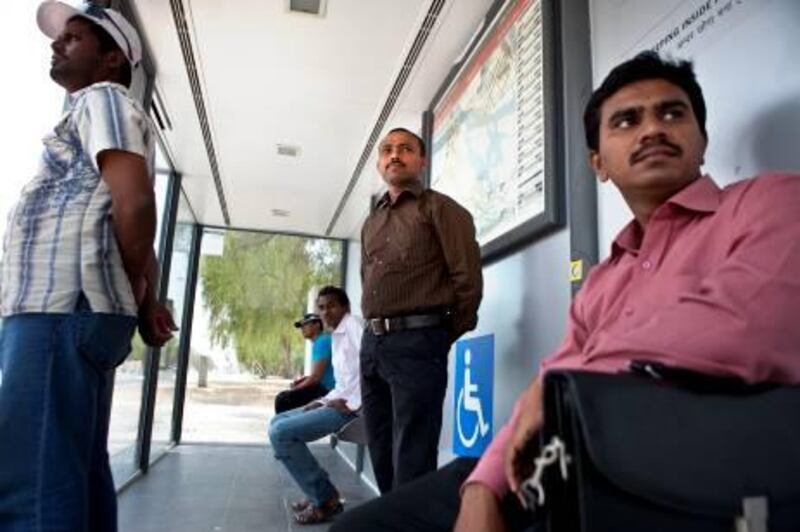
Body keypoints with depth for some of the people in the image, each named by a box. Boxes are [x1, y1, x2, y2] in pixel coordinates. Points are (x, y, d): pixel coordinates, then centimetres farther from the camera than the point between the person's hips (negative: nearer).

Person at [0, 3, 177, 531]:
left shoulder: (101, 98, 2)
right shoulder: (95, 113, 31)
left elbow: (134, 202, -16)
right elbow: (140, 245, 27)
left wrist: (136, 290, -4)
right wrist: (147, 301, 15)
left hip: (61, 307, -10)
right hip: (70, 311, 10)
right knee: (79, 471, 12)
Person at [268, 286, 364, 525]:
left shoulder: (354, 325, -8)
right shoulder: (337, 336, 21)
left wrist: (353, 403, -23)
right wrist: (324, 400, 6)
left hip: (354, 405, -10)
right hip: (342, 400, 10)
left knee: (281, 433, -16)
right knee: (278, 422, 15)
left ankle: (326, 500, -6)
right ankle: (320, 494, 12)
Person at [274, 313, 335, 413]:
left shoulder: (322, 342, -15)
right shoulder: (323, 340, 17)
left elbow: (315, 377, -18)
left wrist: (295, 388, -5)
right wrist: (303, 379, 9)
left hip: (326, 391, -11)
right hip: (325, 388, 11)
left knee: (282, 399, -17)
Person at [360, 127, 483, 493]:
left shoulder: (440, 209, 0)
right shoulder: (371, 223, 21)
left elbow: (468, 278, -6)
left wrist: (445, 338, -1)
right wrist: (376, 331, 15)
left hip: (417, 342, -7)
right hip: (371, 343, 7)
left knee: (412, 462, -3)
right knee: (381, 456, 14)